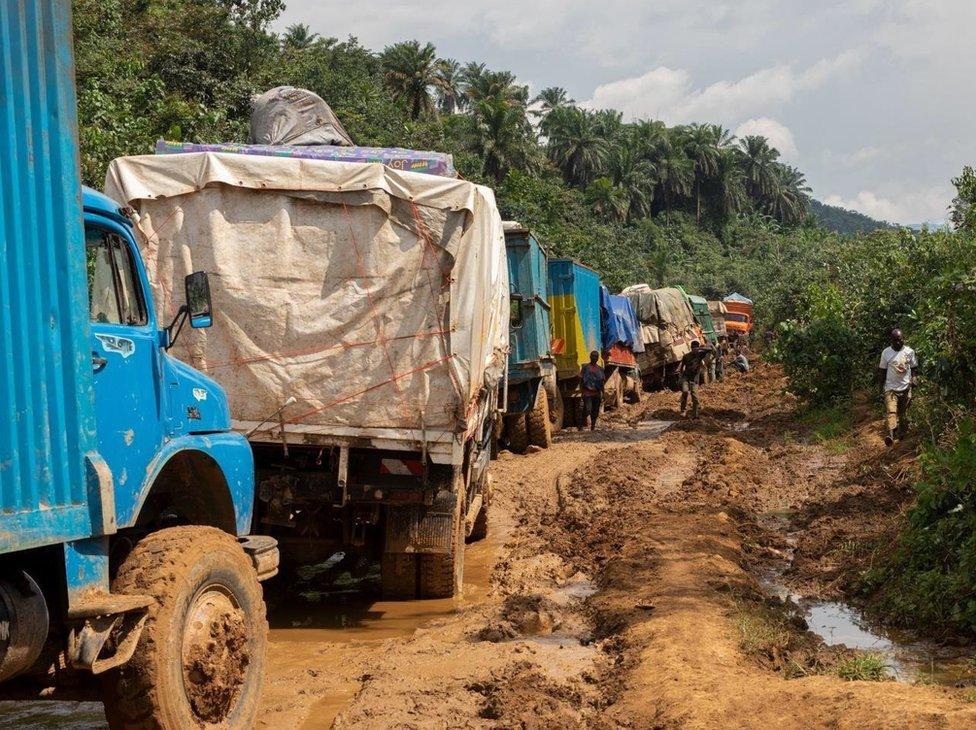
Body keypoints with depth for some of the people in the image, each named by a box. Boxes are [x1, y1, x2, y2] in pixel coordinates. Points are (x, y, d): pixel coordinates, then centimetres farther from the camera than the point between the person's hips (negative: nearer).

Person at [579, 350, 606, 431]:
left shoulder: (600, 369, 12)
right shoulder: (585, 367, 2)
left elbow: (602, 382, 15)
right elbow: (581, 379, 1)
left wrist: (602, 393, 10)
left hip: (597, 393, 4)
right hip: (587, 393, -4)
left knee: (595, 412, 5)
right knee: (587, 409, -18)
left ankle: (592, 427, 14)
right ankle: (582, 424, -3)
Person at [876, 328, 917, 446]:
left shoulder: (909, 352, 1)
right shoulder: (886, 352, -1)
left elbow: (913, 368, 10)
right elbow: (882, 370, 7)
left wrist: (913, 379, -6)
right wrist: (881, 385, 4)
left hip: (905, 387, 2)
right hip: (891, 387, -2)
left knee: (903, 413, 11)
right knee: (891, 411, -18)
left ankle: (901, 434, 27)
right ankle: (890, 435, -32)